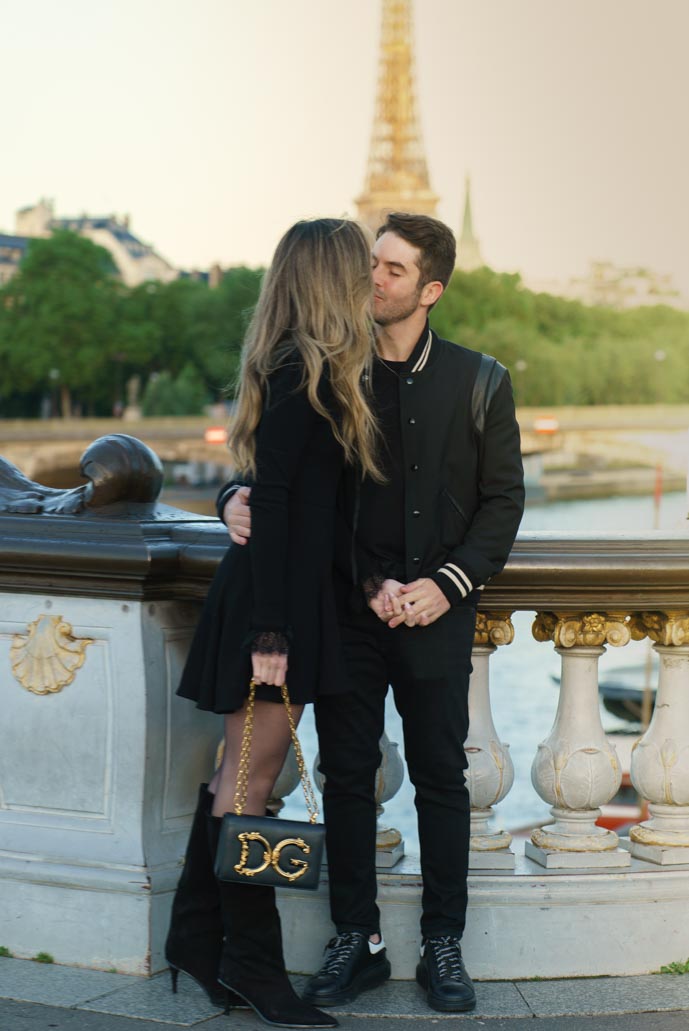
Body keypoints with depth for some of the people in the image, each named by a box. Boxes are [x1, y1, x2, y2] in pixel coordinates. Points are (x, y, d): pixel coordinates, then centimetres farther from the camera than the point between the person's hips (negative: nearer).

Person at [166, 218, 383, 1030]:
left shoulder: (310, 372, 13)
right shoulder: (302, 375, -15)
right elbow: (270, 502, -19)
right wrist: (270, 630, -20)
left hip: (290, 597, 9)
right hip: (272, 603, -9)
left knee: (241, 775, 13)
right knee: (250, 781, -1)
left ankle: (196, 939, 22)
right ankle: (252, 962, 7)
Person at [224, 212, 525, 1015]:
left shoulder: (477, 381, 3)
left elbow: (504, 498, 3)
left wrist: (449, 583, -9)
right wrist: (239, 498, -18)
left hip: (436, 610, -1)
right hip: (347, 607, 1)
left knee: (441, 779, 6)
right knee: (347, 776, 6)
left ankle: (443, 946, 16)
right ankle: (356, 941, 17)